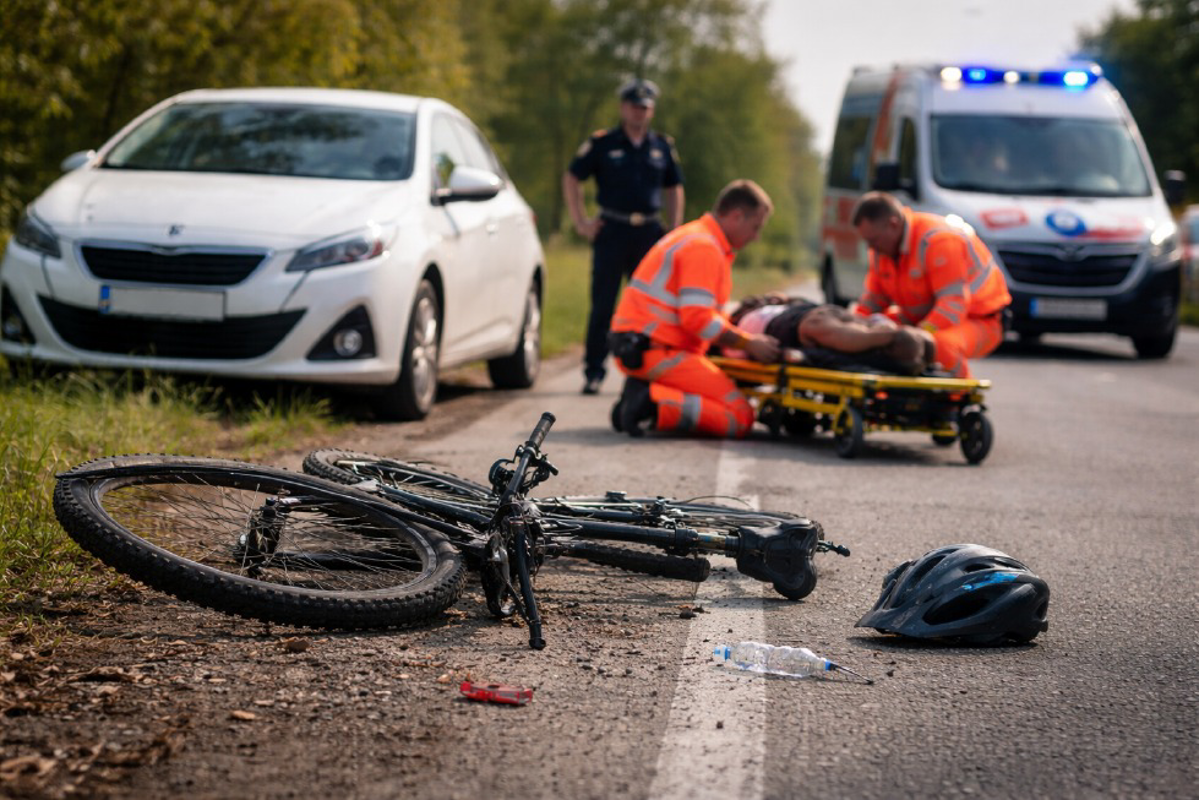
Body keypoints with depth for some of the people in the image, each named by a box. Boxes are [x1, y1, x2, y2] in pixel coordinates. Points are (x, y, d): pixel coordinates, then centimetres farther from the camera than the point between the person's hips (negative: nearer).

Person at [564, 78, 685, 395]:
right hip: (611, 231, -3)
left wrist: (674, 228, 11)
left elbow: (674, 188, 21)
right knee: (602, 306, -2)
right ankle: (593, 372, 4)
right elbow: (571, 179, 6)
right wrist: (581, 222, -1)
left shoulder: (663, 146, 12)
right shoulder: (602, 143, 2)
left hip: (650, 233, 3)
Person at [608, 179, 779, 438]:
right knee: (740, 416, -13)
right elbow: (697, 319, -21)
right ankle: (654, 404, -20)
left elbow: (700, 310, 28)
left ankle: (644, 392, 4)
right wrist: (748, 343, -11)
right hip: (655, 351, -11)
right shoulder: (703, 247, -12)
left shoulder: (694, 237, 21)